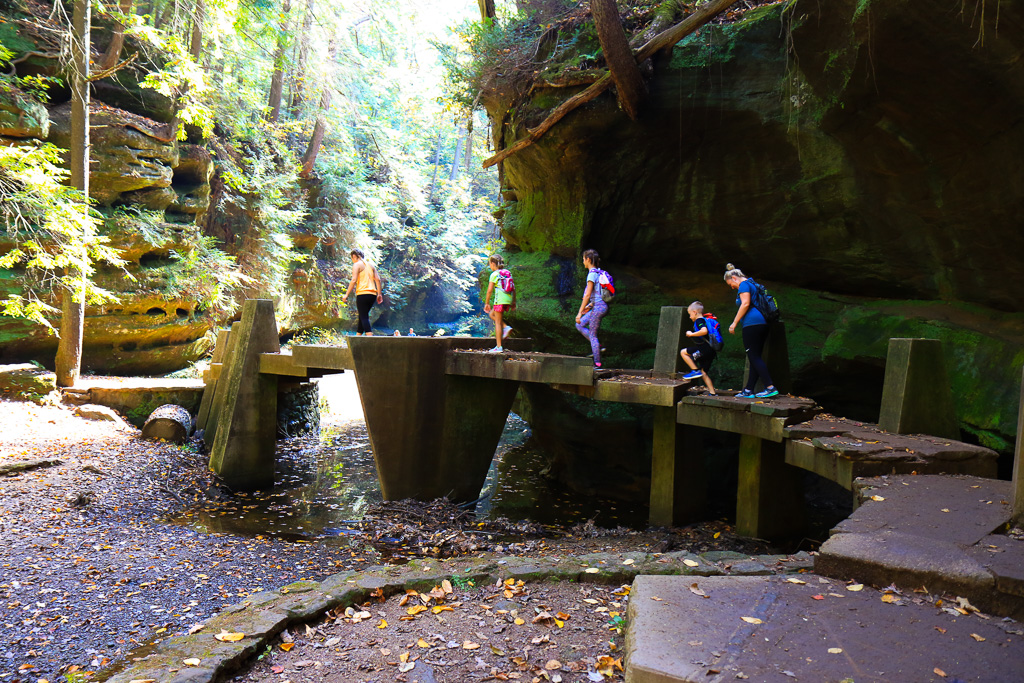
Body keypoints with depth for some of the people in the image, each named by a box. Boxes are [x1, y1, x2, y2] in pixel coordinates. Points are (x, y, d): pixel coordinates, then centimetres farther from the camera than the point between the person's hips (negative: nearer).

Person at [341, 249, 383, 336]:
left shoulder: (357, 264, -1)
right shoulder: (370, 265, 19)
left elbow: (353, 280, -12)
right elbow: (378, 279, 13)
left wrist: (346, 294, -11)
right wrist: (379, 294, 15)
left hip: (362, 293, -7)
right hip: (373, 294, 7)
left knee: (364, 317, -9)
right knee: (362, 316, 15)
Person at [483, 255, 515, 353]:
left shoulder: (494, 274, -5)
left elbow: (489, 290, -9)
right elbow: (513, 288, 14)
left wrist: (487, 303, -2)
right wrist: (513, 302, 19)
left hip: (500, 300, -7)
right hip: (509, 299, 7)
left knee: (498, 322, -1)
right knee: (492, 314, 26)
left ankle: (499, 347, -2)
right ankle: (506, 328, 7)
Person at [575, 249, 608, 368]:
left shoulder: (592, 274, -15)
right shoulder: (599, 272, 13)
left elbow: (587, 295, -19)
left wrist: (580, 312, -17)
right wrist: (590, 305, 23)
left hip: (598, 307, -9)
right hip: (601, 306, 9)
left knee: (592, 334, -1)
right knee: (579, 325, 16)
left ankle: (597, 362, 5)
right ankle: (597, 346, 12)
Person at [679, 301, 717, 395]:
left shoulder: (699, 320, -7)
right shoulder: (705, 320, 23)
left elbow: (704, 331, -26)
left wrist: (691, 334, -15)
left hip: (705, 348, -10)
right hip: (711, 351, 10)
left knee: (683, 352, -5)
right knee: (703, 373, 13)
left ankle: (695, 370, -7)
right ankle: (712, 393, 11)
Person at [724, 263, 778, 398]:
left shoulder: (743, 285, -3)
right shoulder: (752, 284, 25)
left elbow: (745, 304, -15)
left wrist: (734, 323, -12)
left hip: (752, 323, -10)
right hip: (762, 323, 10)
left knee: (754, 357, -9)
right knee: (755, 358, 8)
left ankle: (770, 387, -15)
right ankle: (748, 390, 10)